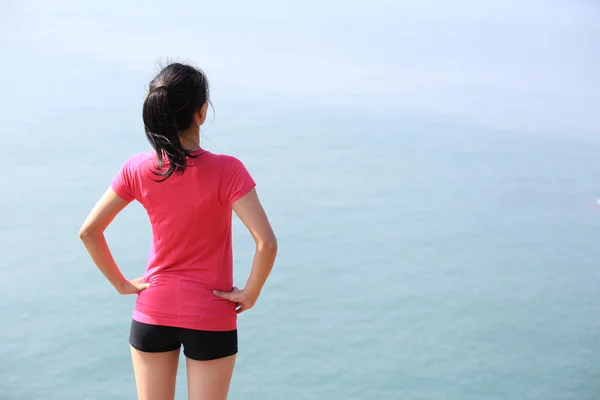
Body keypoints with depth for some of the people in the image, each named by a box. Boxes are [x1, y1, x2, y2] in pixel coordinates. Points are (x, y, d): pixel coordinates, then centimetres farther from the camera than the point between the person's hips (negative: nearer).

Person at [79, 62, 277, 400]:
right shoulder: (226, 170, -19)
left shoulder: (138, 170, -7)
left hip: (152, 313, 3)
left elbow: (89, 231, -3)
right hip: (211, 319, -3)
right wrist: (250, 294, -11)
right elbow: (267, 243, -25)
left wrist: (121, 283, 5)